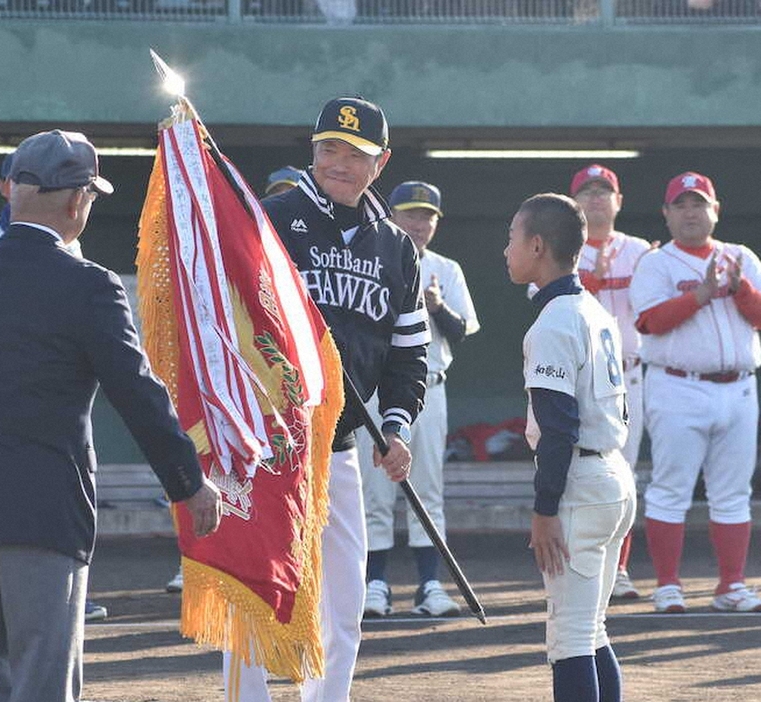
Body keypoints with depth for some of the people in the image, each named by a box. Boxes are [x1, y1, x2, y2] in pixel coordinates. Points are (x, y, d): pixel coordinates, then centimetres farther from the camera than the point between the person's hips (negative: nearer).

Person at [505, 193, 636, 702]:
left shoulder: (553, 325, -14)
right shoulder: (598, 313, 15)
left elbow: (559, 426, -19)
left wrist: (544, 509, -17)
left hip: (578, 484, -9)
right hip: (619, 480, 9)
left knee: (570, 638, -9)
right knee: (590, 632, 16)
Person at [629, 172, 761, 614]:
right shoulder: (656, 265, 3)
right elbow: (652, 320, -13)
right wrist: (703, 293, -21)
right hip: (679, 391, -4)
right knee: (671, 491, -4)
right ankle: (668, 587, 1)